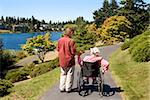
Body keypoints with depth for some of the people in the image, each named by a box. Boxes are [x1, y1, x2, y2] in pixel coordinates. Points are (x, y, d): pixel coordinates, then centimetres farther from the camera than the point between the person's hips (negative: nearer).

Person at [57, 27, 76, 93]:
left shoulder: (60, 40, -1)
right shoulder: (71, 41, -19)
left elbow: (58, 49, 9)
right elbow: (73, 52, -17)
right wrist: (72, 54, 4)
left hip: (62, 61, 6)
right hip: (69, 60, -5)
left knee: (63, 74, 18)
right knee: (69, 75, 8)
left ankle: (62, 88, 21)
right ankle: (68, 88, 15)